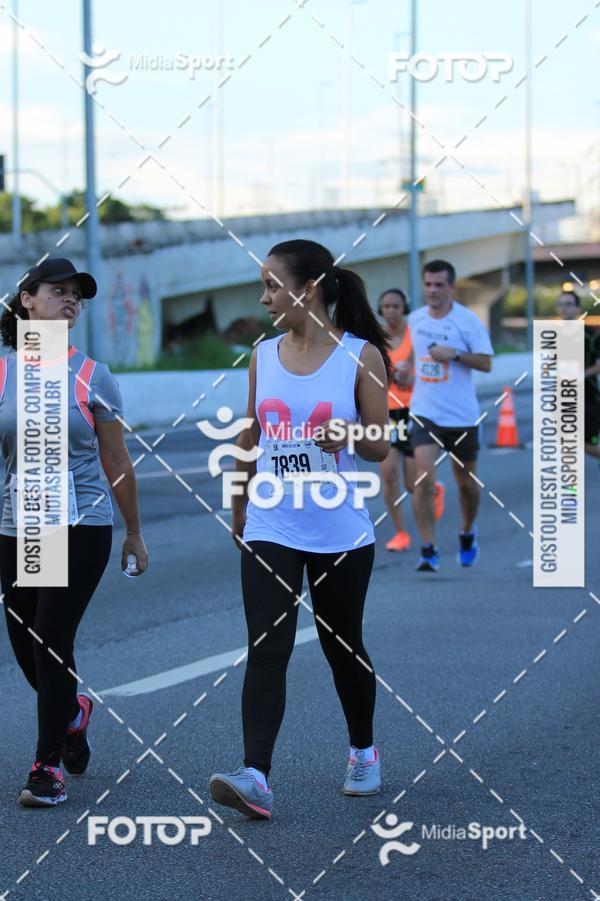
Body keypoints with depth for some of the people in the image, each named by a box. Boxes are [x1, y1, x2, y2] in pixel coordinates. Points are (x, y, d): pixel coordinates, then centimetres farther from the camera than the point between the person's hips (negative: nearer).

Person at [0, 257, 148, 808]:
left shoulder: (93, 379, 0)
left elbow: (117, 464, 6)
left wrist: (134, 533, 11)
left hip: (82, 526, -3)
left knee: (52, 641, -11)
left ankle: (49, 768, -3)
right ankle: (73, 712, 41)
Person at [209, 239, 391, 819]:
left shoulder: (361, 356, -7)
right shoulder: (264, 355, 4)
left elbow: (379, 447, -5)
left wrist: (345, 433, -25)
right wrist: (239, 509, 22)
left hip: (341, 533, -2)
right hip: (270, 530, 2)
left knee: (342, 648, 13)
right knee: (267, 651, -11)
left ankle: (363, 752, 37)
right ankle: (255, 778, -20)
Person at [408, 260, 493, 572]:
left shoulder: (468, 320, -8)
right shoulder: (415, 319, 5)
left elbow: (486, 363, -11)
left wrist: (454, 354, -22)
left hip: (462, 415, -2)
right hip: (425, 413, 2)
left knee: (466, 482, 13)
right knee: (424, 478, -16)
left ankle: (468, 532, 41)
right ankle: (428, 551, -13)